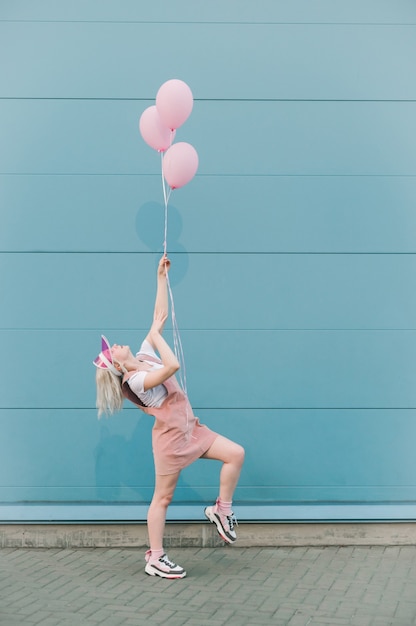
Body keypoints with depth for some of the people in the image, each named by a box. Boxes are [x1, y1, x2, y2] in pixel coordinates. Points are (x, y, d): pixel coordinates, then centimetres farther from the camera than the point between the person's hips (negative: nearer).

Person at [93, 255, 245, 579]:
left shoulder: (144, 356, 5)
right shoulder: (134, 381, -19)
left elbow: (160, 315, 6)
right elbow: (172, 365, -36)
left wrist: (162, 277, 5)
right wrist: (156, 332, -25)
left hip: (192, 428, 8)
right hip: (171, 435, -8)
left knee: (236, 453, -3)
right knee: (163, 497, 2)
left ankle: (222, 510, 12)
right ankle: (155, 559, 13)